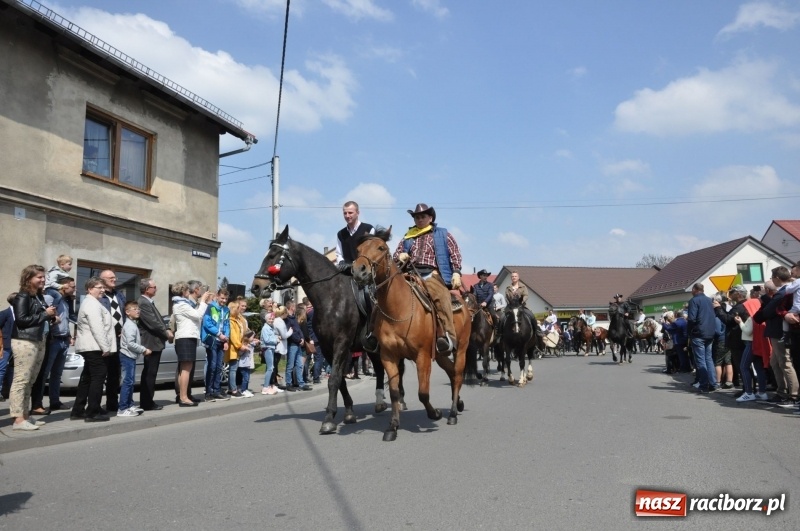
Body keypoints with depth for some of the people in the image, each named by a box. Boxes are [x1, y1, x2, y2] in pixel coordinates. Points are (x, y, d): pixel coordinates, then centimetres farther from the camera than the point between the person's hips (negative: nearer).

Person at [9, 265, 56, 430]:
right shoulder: (23, 297, -8)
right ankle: (18, 419, -8)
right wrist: (45, 314, -12)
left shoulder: (39, 296, 17)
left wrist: (51, 317, 6)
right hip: (24, 342, -9)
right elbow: (21, 319, -16)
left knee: (30, 381, 10)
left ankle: (25, 415, 15)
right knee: (21, 380, -8)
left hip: (39, 341, 9)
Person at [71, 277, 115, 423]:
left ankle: (78, 411, 18)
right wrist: (105, 347, -21)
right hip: (95, 347, -11)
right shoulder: (92, 304, -13)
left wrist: (104, 346, 22)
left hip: (89, 347, 11)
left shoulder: (89, 302, 22)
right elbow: (97, 328, -22)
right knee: (98, 378, -8)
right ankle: (92, 412, -6)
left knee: (87, 378, 13)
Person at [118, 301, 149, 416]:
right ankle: (122, 409, -9)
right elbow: (130, 344, -22)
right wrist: (144, 350, -16)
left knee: (130, 382, 15)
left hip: (131, 356, 10)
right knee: (127, 382, -10)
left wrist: (143, 349, 9)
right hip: (127, 356, -10)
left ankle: (130, 405, 23)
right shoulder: (129, 325, -15)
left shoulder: (133, 324, 16)